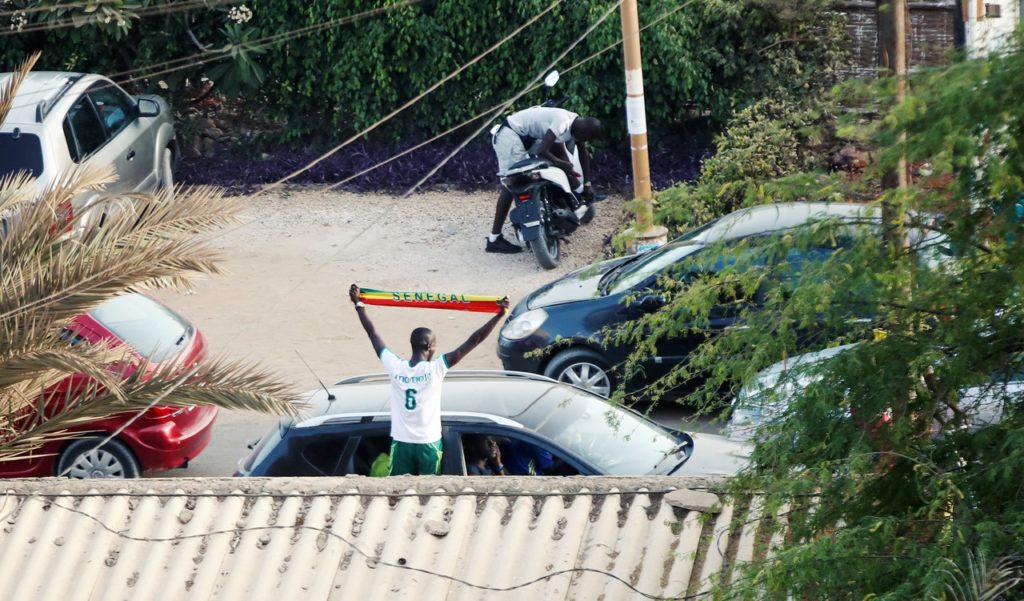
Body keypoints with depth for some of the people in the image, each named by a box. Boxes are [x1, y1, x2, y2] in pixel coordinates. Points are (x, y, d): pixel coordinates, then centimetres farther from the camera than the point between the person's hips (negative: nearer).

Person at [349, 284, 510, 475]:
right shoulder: (435, 369, -16)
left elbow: (372, 334, 2)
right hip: (428, 444, -2)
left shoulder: (395, 367, -9)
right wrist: (499, 315, -15)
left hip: (401, 443, 2)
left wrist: (358, 304, 13)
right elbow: (472, 342, -17)